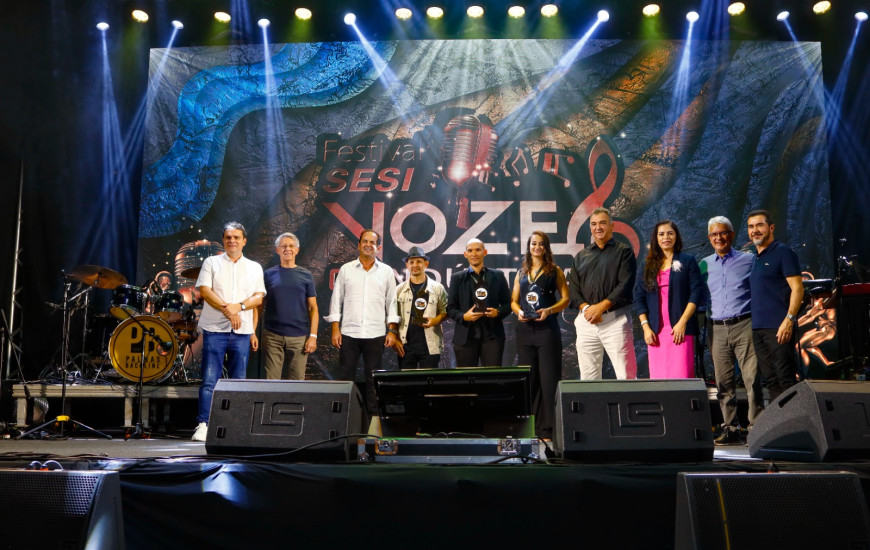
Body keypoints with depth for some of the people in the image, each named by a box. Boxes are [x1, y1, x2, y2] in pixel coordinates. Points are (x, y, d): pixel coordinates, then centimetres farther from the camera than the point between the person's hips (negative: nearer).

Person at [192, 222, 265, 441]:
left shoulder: (254, 268, 14)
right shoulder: (211, 262, 8)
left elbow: (259, 297, 7)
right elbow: (204, 290, -3)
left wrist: (239, 306, -12)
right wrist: (227, 309, -14)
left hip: (242, 332, 2)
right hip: (215, 330, -2)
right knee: (210, 379, -7)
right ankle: (203, 425, -5)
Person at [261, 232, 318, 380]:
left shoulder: (306, 276, 9)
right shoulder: (269, 274, 9)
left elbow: (313, 308, 7)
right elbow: (260, 305, 10)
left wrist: (313, 336, -3)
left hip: (299, 336, 0)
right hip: (272, 336, 0)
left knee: (297, 380, 3)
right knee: (271, 380, 0)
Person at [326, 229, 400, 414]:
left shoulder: (386, 272, 8)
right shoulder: (346, 269, 7)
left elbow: (392, 302, 8)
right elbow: (336, 300, 6)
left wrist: (392, 331, 0)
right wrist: (335, 329, -1)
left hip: (376, 334, 0)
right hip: (349, 333, 0)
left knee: (373, 379, 6)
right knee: (345, 377, 2)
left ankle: (373, 414, 14)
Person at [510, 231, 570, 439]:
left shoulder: (555, 271, 5)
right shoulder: (521, 273, 16)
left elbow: (566, 298, 0)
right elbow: (513, 301, 16)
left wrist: (549, 310, -16)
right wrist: (519, 311, -5)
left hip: (547, 329, -4)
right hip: (525, 330, 4)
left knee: (548, 380, -6)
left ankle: (547, 429, -3)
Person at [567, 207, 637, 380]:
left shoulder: (623, 251, 6)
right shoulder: (581, 256, 19)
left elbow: (625, 285, -6)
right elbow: (573, 288, 11)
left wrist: (601, 307, -14)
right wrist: (586, 308, -7)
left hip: (615, 319, -4)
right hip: (586, 321, 4)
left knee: (626, 375, -6)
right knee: (587, 377, 6)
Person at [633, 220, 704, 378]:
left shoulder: (688, 261, 8)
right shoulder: (648, 266, 15)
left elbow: (697, 292, 0)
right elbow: (638, 298, 11)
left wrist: (682, 323, -10)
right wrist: (645, 327, -1)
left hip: (680, 330, -2)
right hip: (655, 332, 3)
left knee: (681, 376, -10)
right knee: (657, 378, 0)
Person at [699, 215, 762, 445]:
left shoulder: (748, 260, 6)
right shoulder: (704, 265, 14)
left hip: (744, 325, -3)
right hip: (717, 329, 3)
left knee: (752, 379, -7)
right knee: (724, 382, 5)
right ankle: (730, 428, 13)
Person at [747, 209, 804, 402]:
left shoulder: (782, 252, -4)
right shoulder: (756, 258, 18)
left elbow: (797, 288, -11)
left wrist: (789, 320, -20)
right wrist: (755, 326, 13)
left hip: (778, 328, -8)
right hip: (758, 329, 8)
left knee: (786, 380, -6)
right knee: (771, 380, 10)